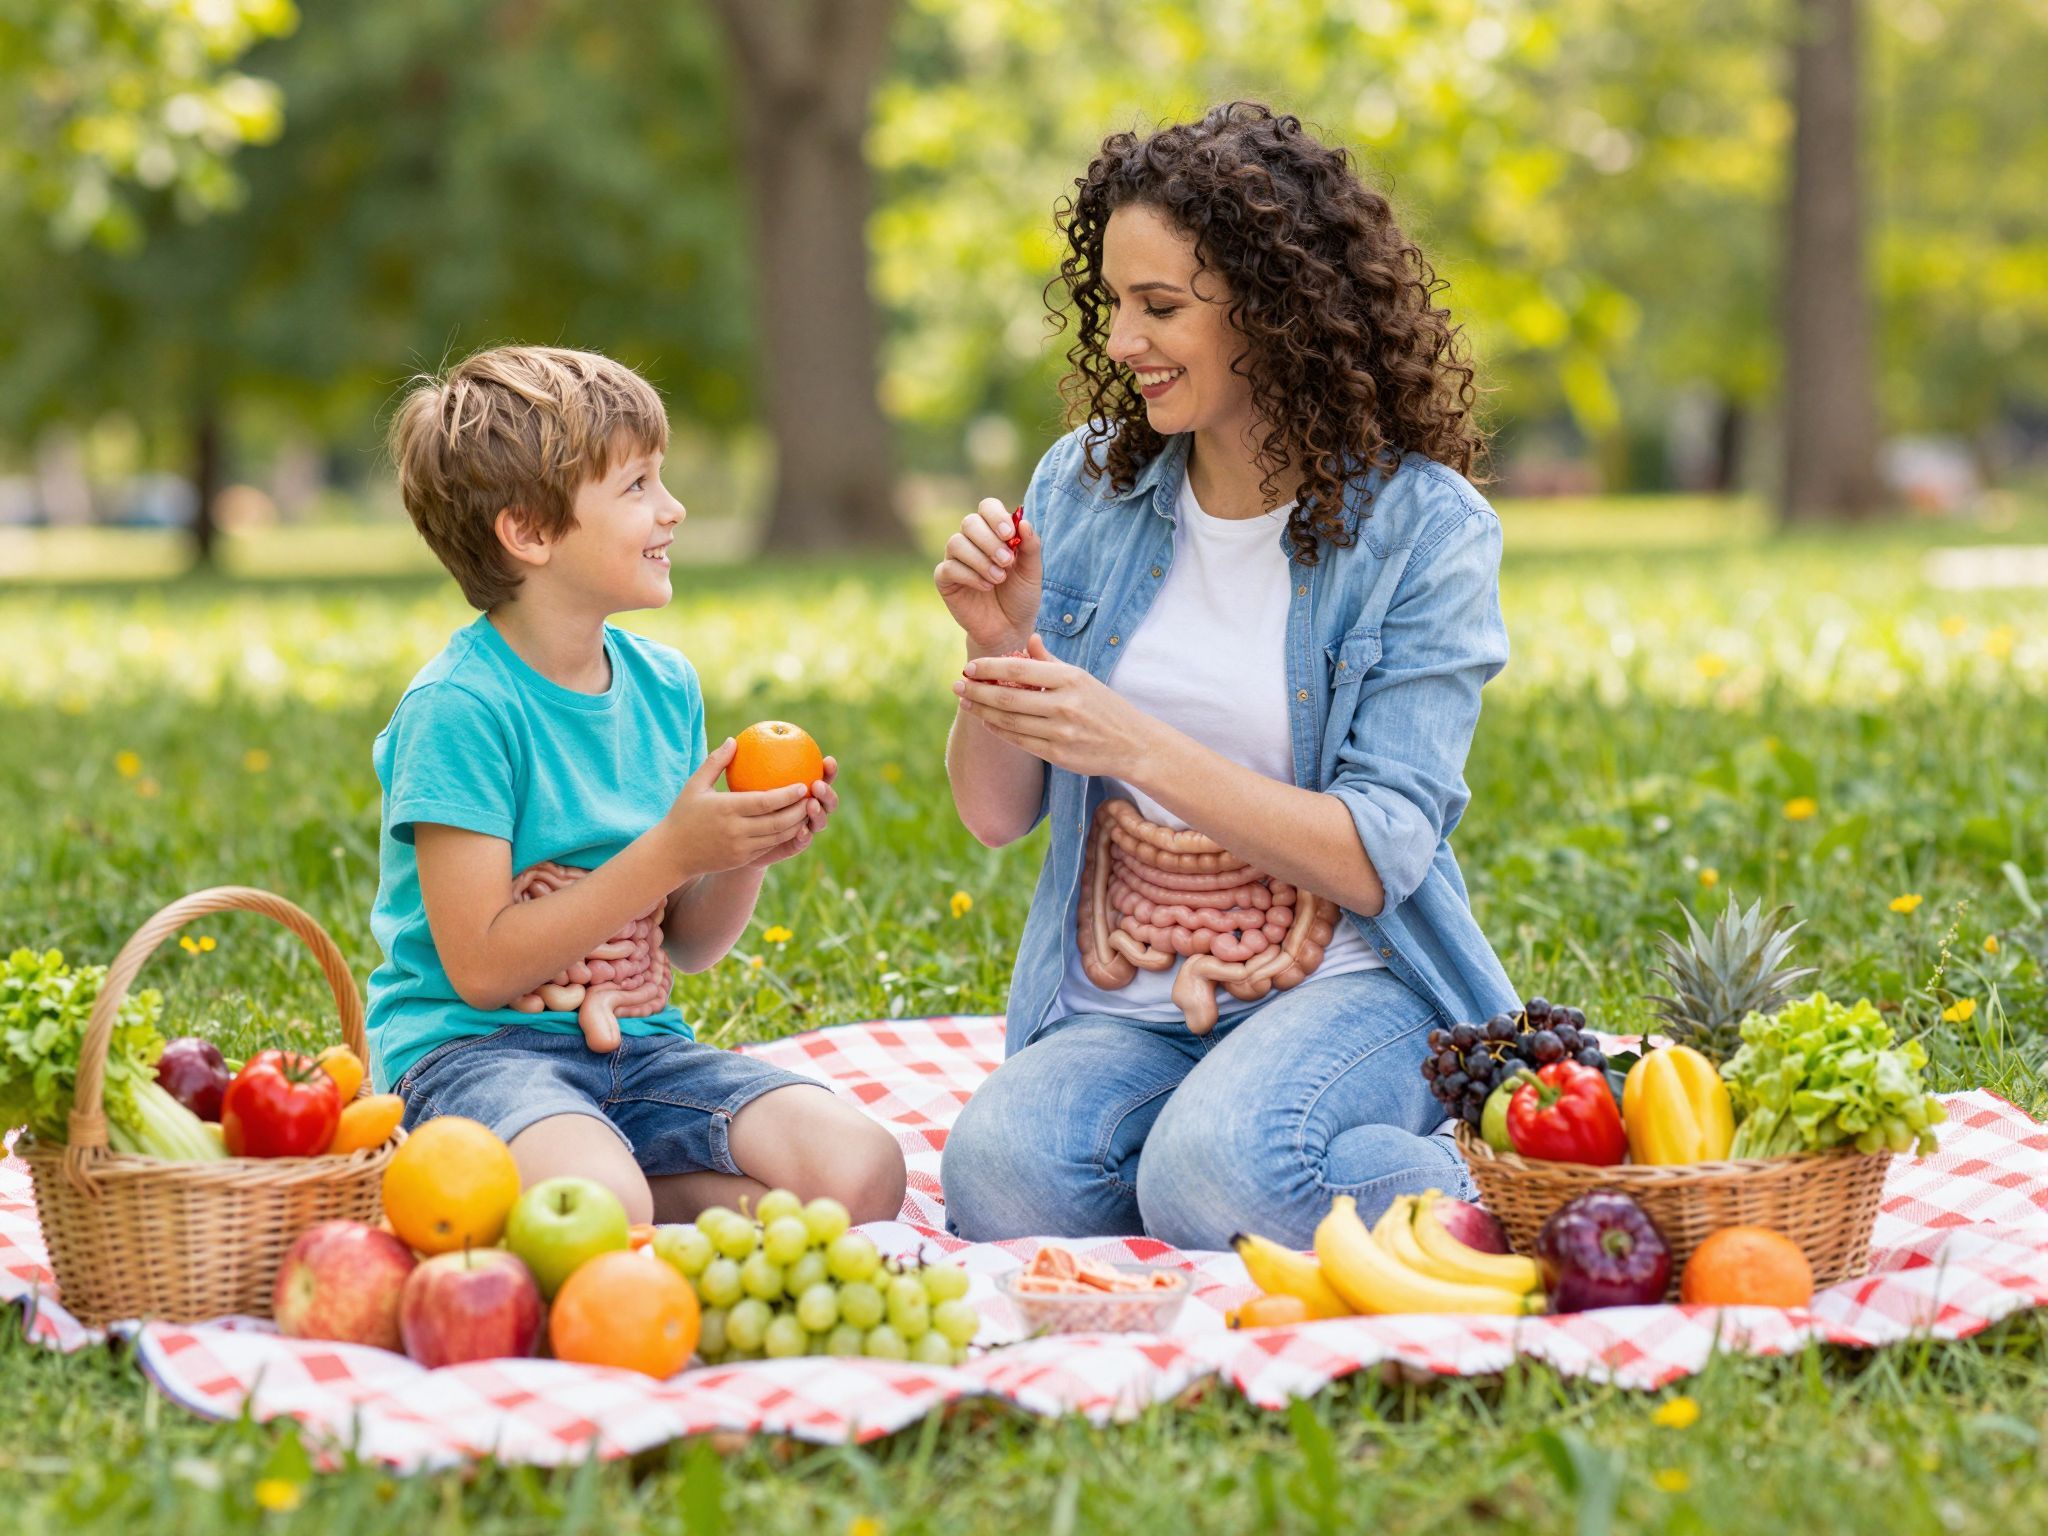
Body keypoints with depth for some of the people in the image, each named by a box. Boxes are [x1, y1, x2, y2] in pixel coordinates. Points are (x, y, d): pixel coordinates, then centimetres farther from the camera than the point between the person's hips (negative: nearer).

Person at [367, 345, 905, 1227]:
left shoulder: (666, 686, 8)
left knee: (862, 1170, -17)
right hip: (473, 1046, -7)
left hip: (633, 1044, 7)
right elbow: (482, 969, -17)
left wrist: (746, 858, -7)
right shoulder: (458, 708, -13)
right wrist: (673, 850, -19)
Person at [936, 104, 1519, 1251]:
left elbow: (1377, 861, -13)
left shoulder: (1422, 528, -7)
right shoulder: (1086, 486, 5)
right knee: (998, 1179, -28)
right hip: (1122, 1010, 4)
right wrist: (1000, 648, -12)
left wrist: (1136, 745, -21)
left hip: (1345, 987, -4)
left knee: (1211, 1175, -35)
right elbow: (996, 814, 8)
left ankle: (1471, 1189, -4)